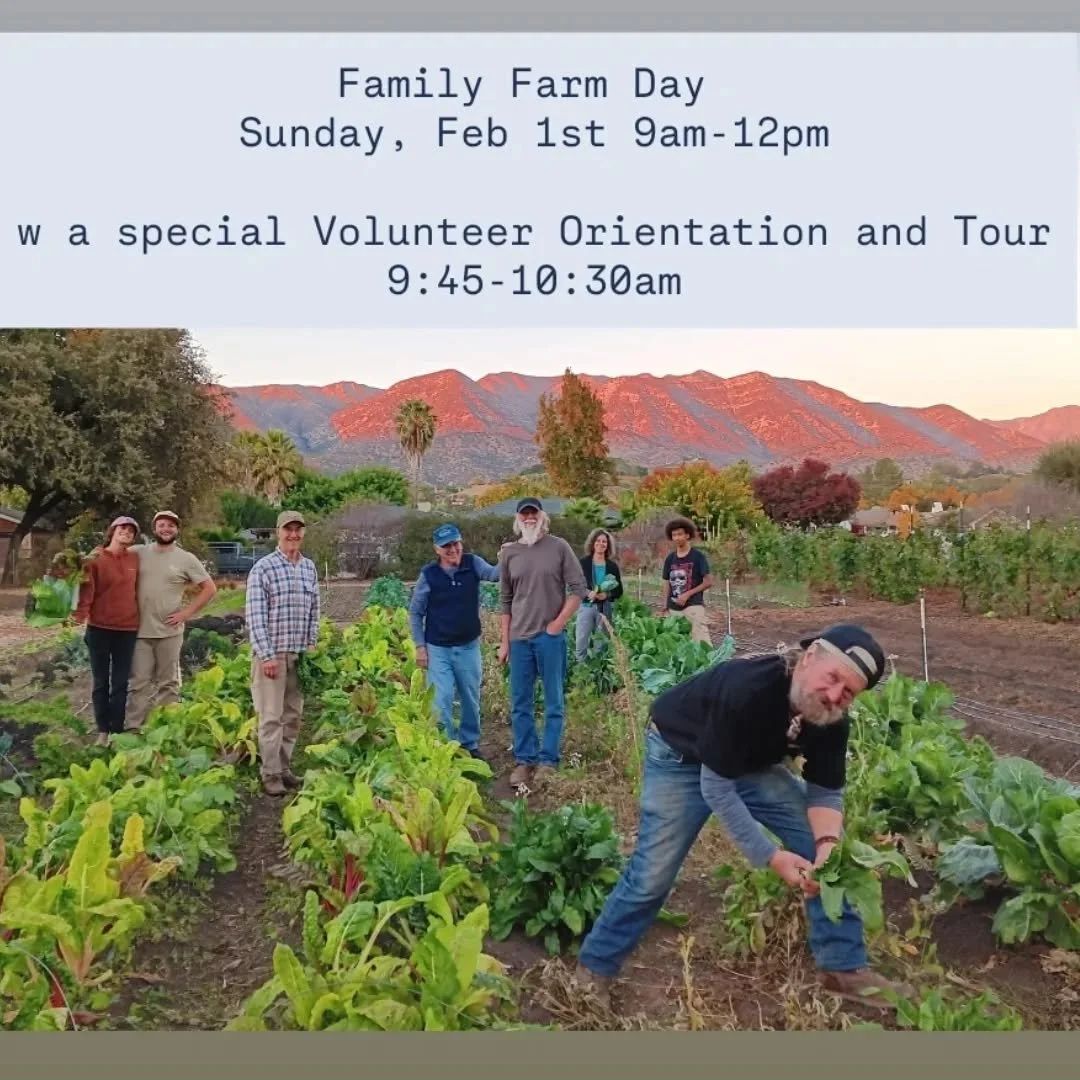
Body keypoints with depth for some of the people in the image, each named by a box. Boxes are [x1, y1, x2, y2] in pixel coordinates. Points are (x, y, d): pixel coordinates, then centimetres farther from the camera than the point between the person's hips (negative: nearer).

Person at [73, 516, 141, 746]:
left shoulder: (135, 559, 4)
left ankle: (117, 730, 15)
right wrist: (80, 616, -22)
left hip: (127, 628, 2)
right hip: (99, 628, -2)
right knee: (101, 681, 9)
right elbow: (86, 591, -10)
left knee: (121, 682, 7)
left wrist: (140, 617, 10)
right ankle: (103, 730, 18)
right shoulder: (95, 559, -6)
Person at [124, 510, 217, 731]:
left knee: (167, 682, 8)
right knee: (139, 682, 3)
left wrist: (186, 613, -5)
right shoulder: (139, 553, 3)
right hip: (140, 631, 1)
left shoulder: (186, 559, -1)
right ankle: (132, 728, 7)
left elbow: (209, 588, 0)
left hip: (169, 632, -1)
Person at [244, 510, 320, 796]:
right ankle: (270, 774, 6)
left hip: (300, 654, 5)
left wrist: (312, 647, 7)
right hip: (272, 652, -5)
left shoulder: (310, 568, 8)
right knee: (271, 716, -2)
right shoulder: (263, 568, -9)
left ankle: (285, 767, 21)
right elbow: (254, 615, -13)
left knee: (293, 715, 10)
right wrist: (267, 655, -17)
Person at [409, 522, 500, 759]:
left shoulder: (472, 563, -6)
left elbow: (494, 573, -26)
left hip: (469, 647, 2)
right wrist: (420, 646, -5)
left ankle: (470, 744, 33)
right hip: (438, 649, -2)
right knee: (441, 702, -4)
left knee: (471, 701, 15)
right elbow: (415, 613, -1)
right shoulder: (429, 574, -9)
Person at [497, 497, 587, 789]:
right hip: (519, 638, 3)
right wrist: (504, 642, 7)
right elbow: (504, 600, 10)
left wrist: (558, 624, -8)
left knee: (553, 703, 4)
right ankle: (524, 760, 19)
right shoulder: (509, 553, 6)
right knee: (520, 705, 9)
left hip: (551, 636, -3)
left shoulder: (559, 547, -3)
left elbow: (579, 588, -3)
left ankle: (548, 760, 13)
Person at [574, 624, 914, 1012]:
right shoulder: (747, 689, -40)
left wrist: (827, 845, -30)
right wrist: (770, 857, -34)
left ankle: (844, 967, 12)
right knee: (652, 874, -7)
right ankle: (593, 970, 12)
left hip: (751, 762, 6)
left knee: (824, 853, -3)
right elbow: (715, 785, -34)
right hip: (679, 755, -6)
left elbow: (825, 790, -10)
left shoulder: (831, 719, -20)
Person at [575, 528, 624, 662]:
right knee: (581, 643, -2)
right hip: (586, 607, -2)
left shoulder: (612, 566, 4)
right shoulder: (583, 562, -2)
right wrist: (587, 593, -20)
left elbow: (619, 590, 6)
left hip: (604, 609, 2)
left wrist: (607, 595, -14)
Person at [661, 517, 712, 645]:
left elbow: (708, 582, -4)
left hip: (694, 606, -5)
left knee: (701, 640, -14)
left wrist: (688, 594, -11)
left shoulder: (698, 556, -3)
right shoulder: (670, 558, 10)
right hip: (674, 608, 5)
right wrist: (665, 607, 9)